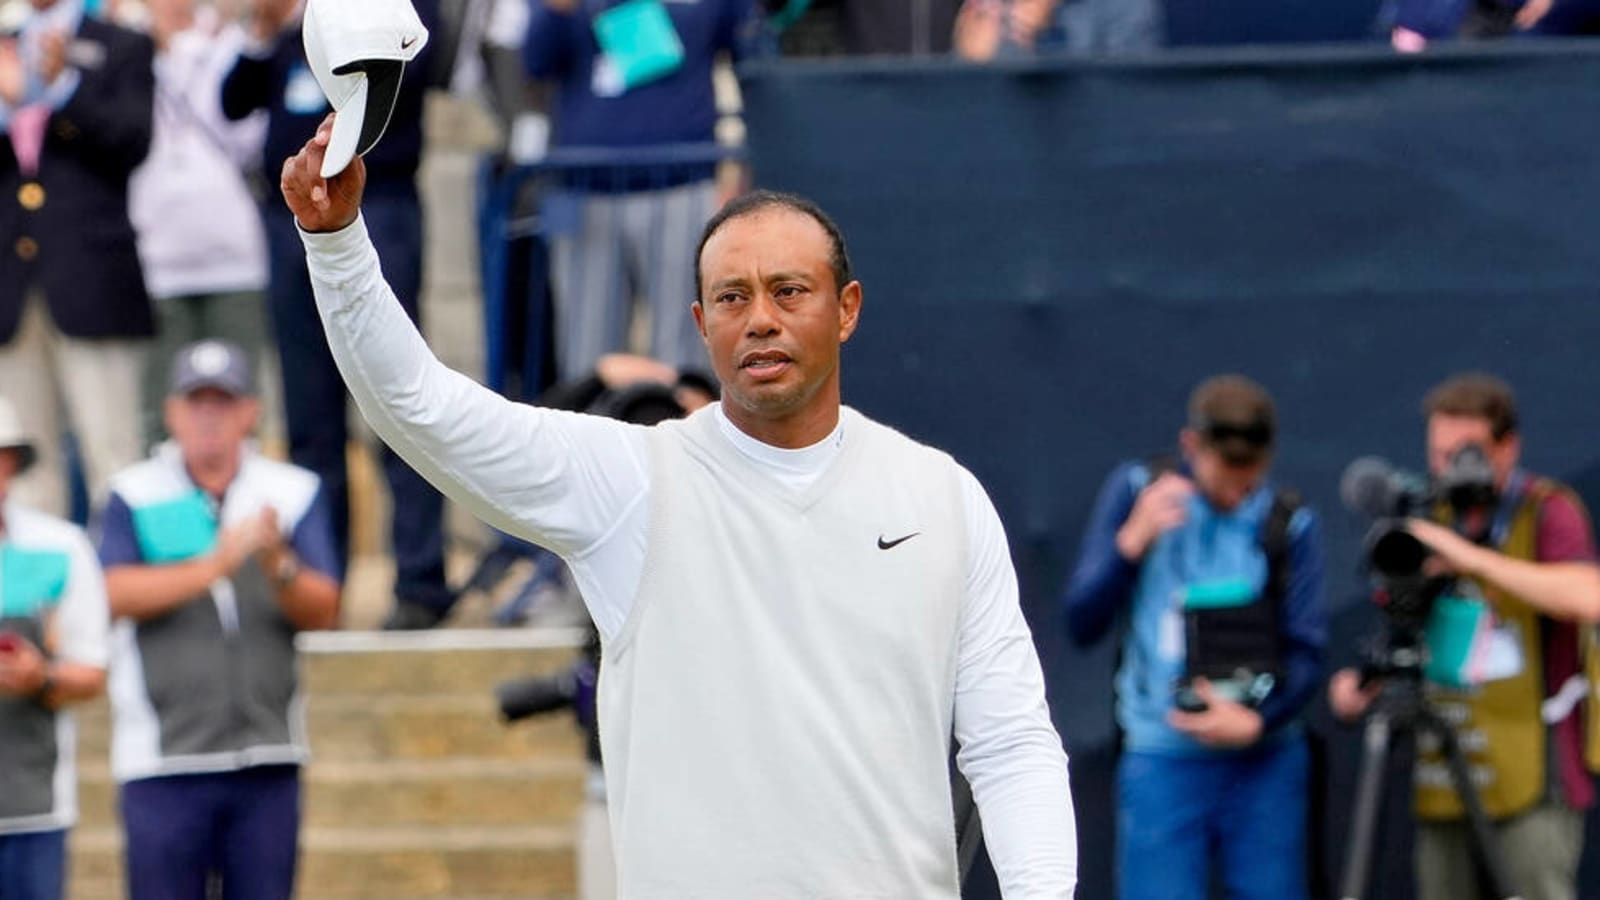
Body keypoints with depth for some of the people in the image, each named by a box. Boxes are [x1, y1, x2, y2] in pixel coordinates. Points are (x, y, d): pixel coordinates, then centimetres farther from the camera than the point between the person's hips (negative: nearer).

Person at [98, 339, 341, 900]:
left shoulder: (294, 494, 8)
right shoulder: (135, 496, 4)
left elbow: (322, 612, -1)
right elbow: (118, 593, -12)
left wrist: (279, 566, -21)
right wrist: (214, 564, -23)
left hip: (268, 766, 2)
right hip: (164, 764, -2)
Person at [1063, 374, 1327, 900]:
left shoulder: (1289, 524, 1)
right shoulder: (1135, 492, 1)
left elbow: (1306, 654, 1)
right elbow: (1083, 623, -1)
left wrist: (1255, 721, -16)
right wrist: (1132, 542, -15)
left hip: (1266, 758, 1)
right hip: (1163, 760, -1)